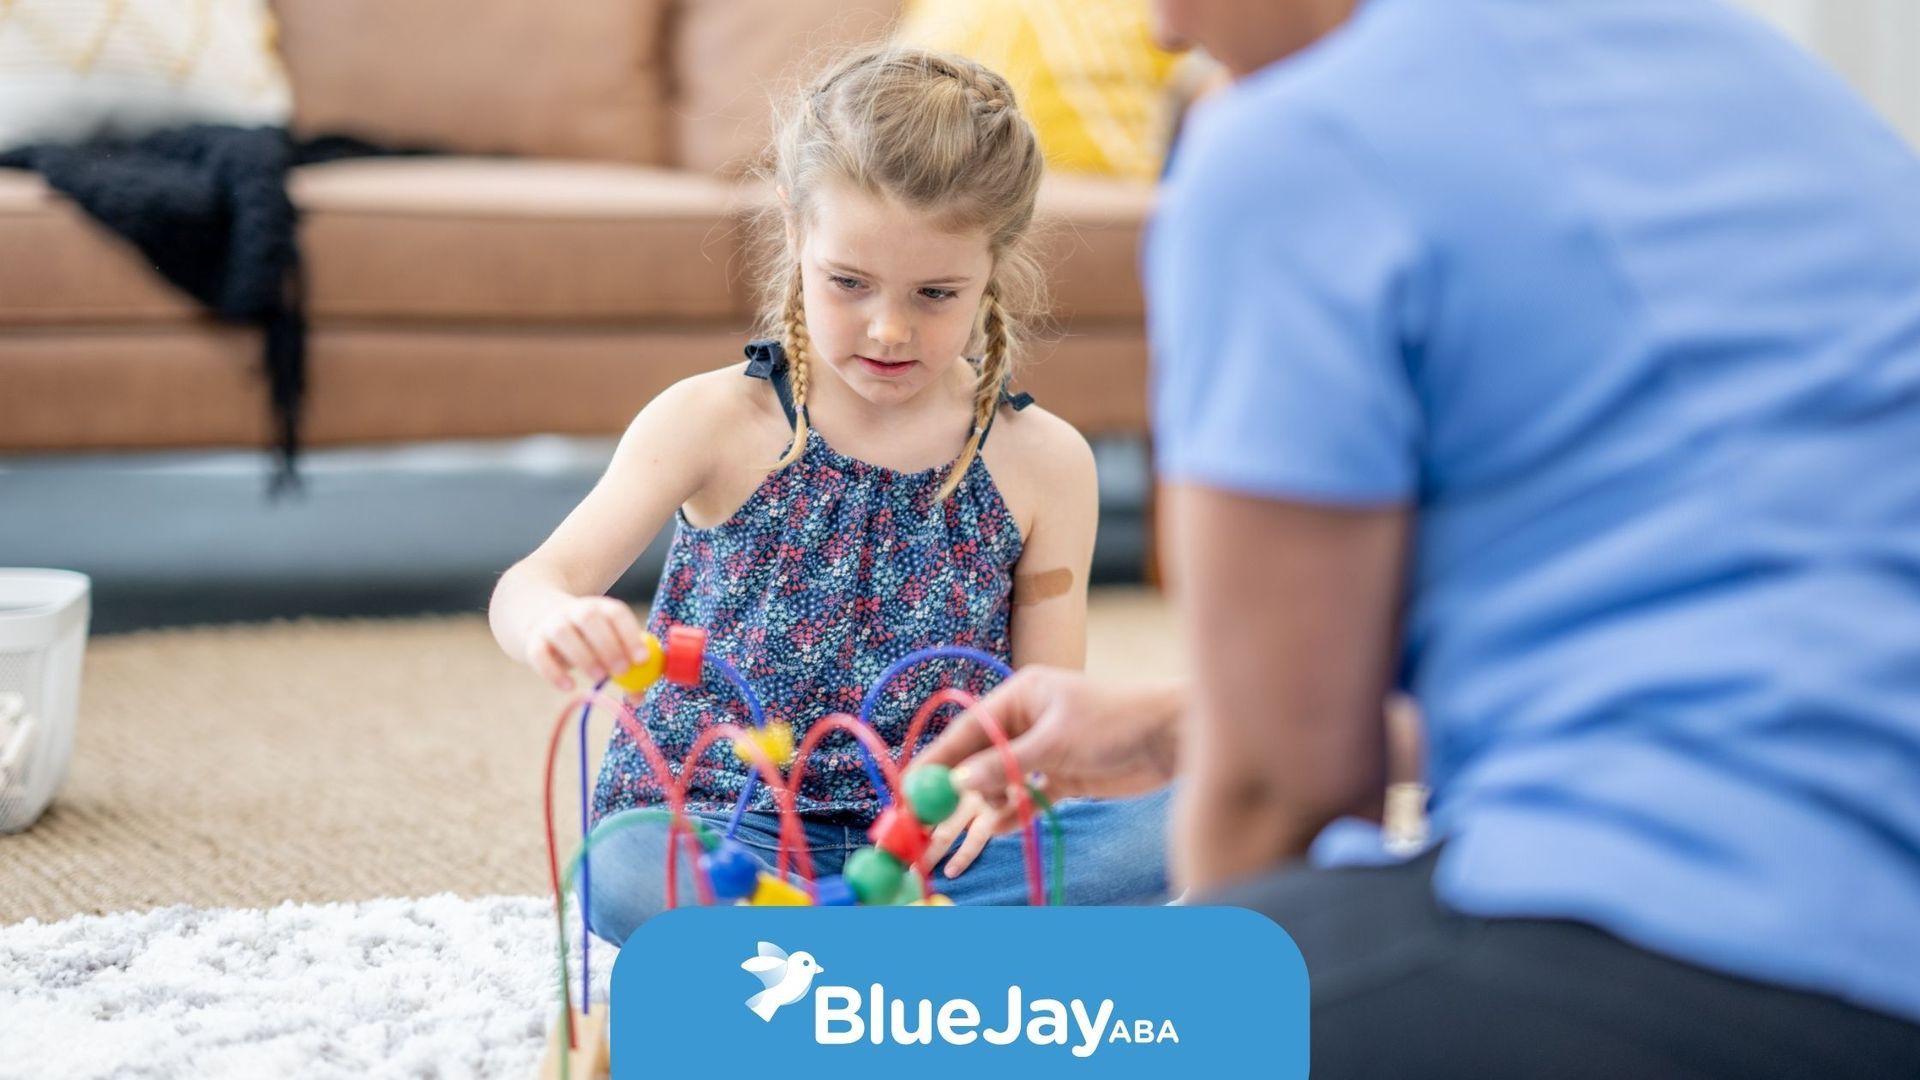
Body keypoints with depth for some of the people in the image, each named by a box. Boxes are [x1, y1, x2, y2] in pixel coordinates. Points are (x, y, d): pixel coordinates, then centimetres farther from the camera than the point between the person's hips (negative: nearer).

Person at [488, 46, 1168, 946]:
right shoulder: (716, 423, -2)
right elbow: (527, 587, -11)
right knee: (624, 876, -38)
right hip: (715, 823, -2)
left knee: (1176, 825, -26)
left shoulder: (1042, 463, 3)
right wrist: (556, 621, -38)